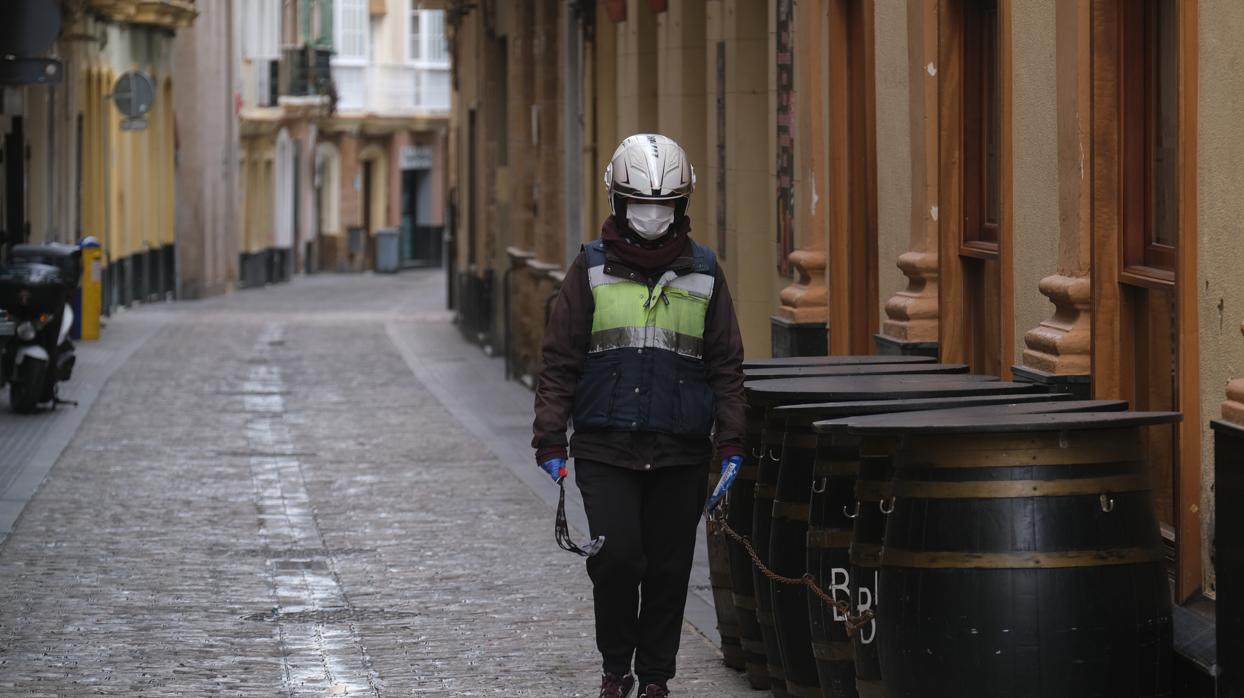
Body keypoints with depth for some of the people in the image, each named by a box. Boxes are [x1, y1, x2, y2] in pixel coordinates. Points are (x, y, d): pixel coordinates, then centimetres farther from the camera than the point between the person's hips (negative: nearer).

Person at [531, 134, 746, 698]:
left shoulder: (703, 273, 9)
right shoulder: (591, 270, 4)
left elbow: (727, 366, 12)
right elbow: (560, 361, 5)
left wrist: (731, 444, 4)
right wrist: (550, 440, -1)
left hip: (682, 454, 2)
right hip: (605, 448, -2)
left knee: (668, 571, 5)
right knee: (616, 558, -12)